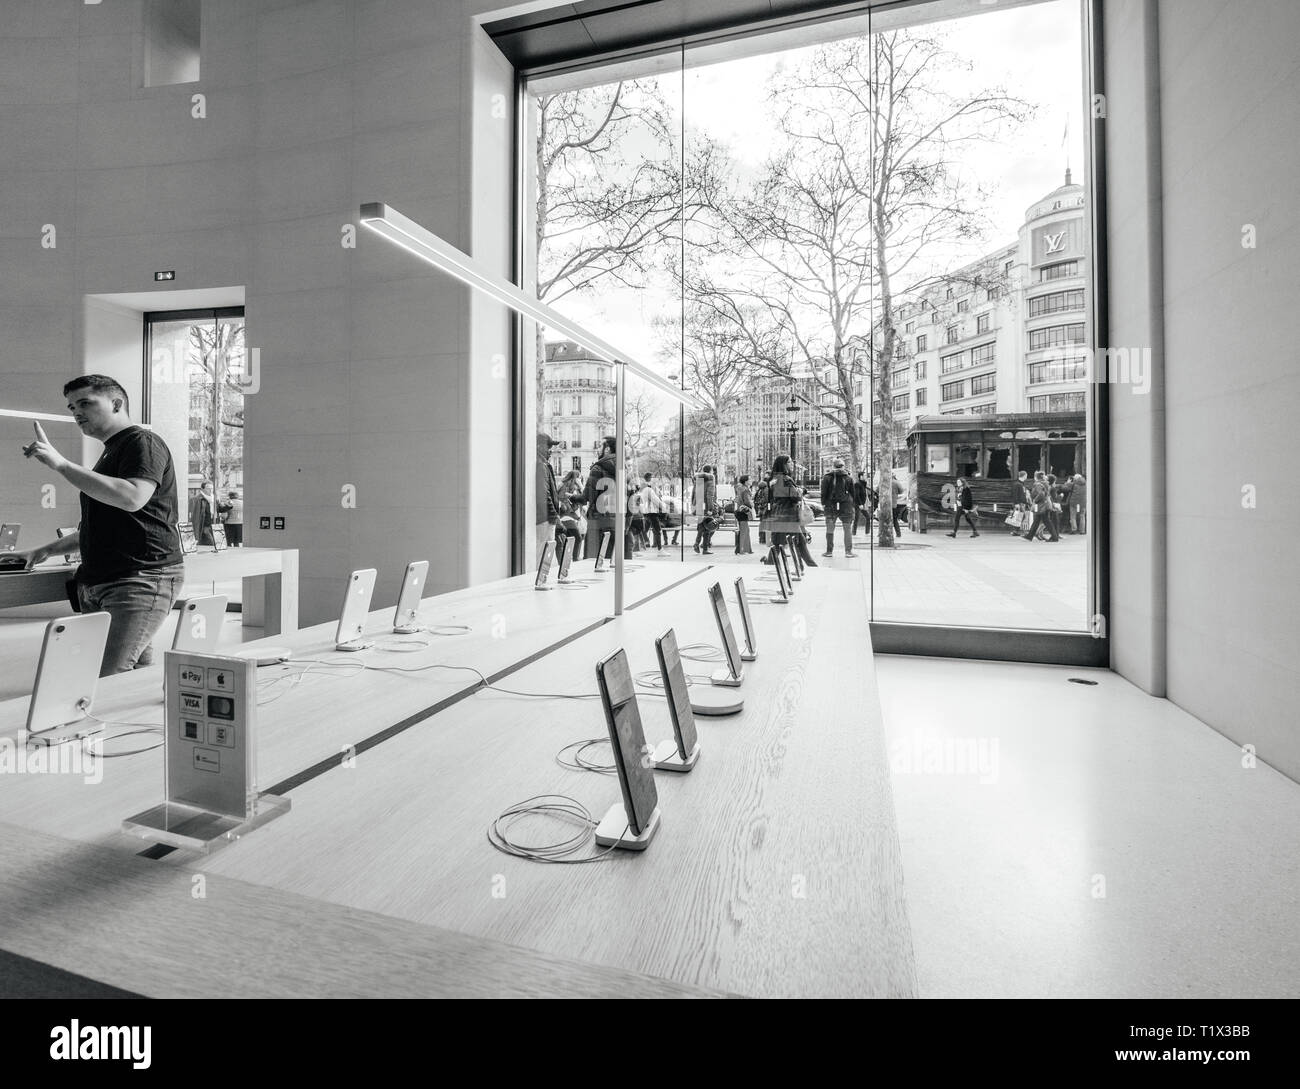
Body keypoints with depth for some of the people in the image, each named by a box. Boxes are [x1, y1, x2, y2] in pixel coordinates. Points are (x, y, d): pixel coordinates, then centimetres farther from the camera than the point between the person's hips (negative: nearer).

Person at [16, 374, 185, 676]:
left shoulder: (142, 442, -4)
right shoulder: (111, 452, 25)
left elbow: (132, 498, -24)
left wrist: (61, 464, -20)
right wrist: (51, 550, 26)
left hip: (142, 580, -9)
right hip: (101, 583, 9)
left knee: (106, 682, -16)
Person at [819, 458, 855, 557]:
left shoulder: (827, 478, 0)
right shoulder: (848, 478, 4)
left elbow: (823, 492, -2)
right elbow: (853, 493, 7)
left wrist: (823, 504, 3)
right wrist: (852, 506, 13)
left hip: (831, 506, 0)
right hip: (846, 506, 0)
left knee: (830, 530, 7)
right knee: (848, 529, 6)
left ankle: (829, 551, 8)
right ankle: (848, 551, 4)